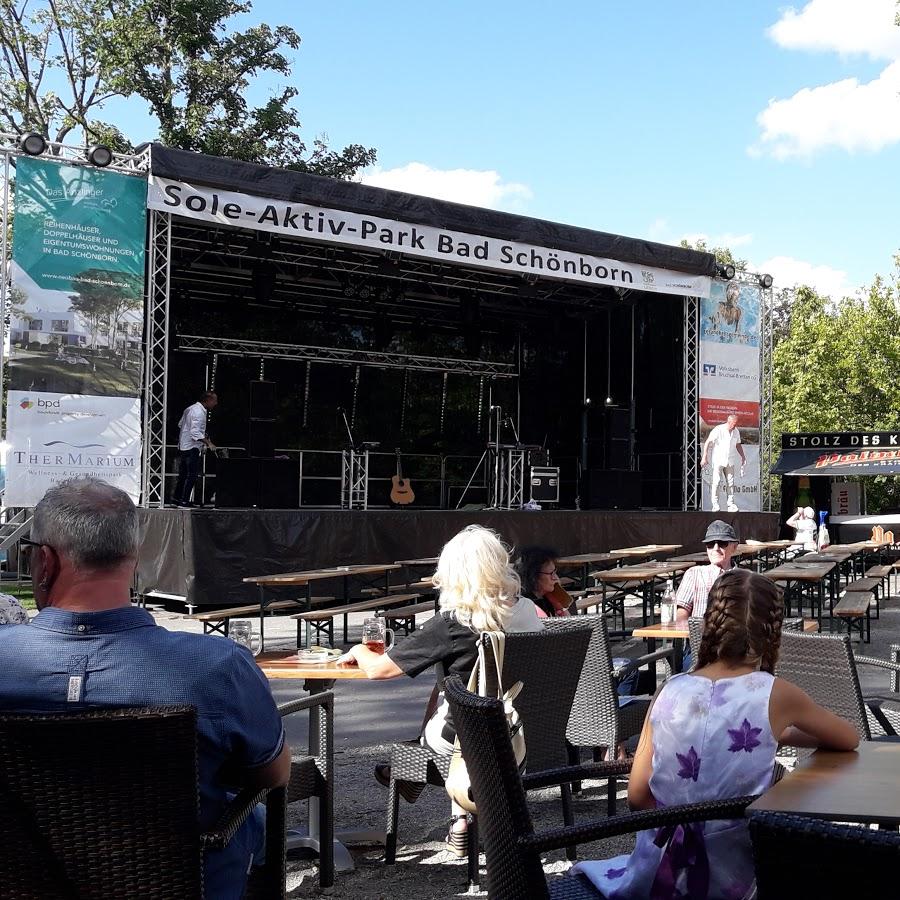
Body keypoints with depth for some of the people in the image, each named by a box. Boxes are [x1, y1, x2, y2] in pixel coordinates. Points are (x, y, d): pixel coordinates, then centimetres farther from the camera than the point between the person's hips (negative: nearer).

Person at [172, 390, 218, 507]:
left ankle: (177, 497, 24)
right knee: (192, 474, -5)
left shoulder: (191, 408, 12)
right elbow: (195, 433, -26)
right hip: (192, 447, -10)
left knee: (183, 473, 17)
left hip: (183, 445, 10)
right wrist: (208, 442, -25)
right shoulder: (199, 412, -19)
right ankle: (184, 500, -3)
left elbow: (180, 424, 22)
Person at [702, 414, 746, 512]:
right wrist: (704, 457, -14)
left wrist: (742, 457, 13)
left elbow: (738, 445, 21)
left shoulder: (736, 432, 7)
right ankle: (715, 505, -4)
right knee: (717, 482, -8)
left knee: (730, 483, 2)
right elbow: (707, 443, -10)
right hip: (718, 460, -5)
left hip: (730, 462, 5)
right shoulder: (718, 430, -11)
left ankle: (730, 504, 5)